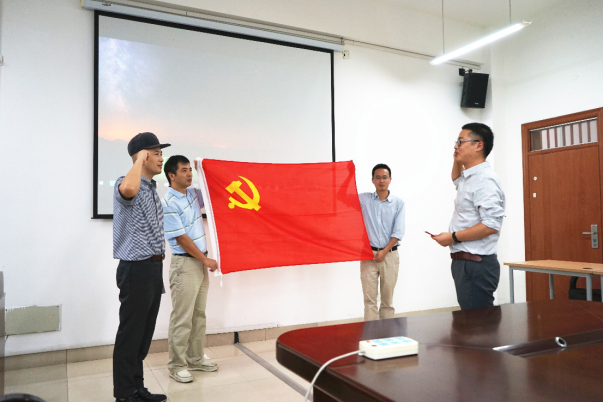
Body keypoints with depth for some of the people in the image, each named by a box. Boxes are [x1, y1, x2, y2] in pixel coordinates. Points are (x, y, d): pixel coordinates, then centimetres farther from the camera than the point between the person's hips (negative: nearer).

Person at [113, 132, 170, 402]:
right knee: (130, 333, 2)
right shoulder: (127, 184, -13)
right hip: (136, 269, -9)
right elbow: (129, 190, -42)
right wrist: (140, 160, -24)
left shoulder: (152, 188, 15)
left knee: (145, 332, 15)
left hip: (153, 267, 9)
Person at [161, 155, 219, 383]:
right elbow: (181, 238, -16)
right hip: (184, 264, -8)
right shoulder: (168, 203, -15)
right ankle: (177, 365, 13)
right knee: (182, 318, -1)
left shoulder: (193, 194, 8)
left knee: (199, 314, 14)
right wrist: (206, 260, -13)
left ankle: (195, 359, 26)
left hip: (200, 262, 8)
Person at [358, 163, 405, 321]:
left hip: (390, 255, 1)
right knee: (370, 298, 0)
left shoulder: (398, 202, 1)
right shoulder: (363, 199, 2)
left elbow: (398, 232, -4)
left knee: (387, 298, 9)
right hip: (368, 254, 0)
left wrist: (384, 251, -10)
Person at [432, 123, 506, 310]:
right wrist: (457, 160, 20)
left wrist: (453, 237, -16)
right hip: (464, 262, 10)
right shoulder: (470, 177, 14)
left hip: (476, 264, -10)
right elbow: (456, 180, 40)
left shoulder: (484, 179, -16)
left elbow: (491, 225, -25)